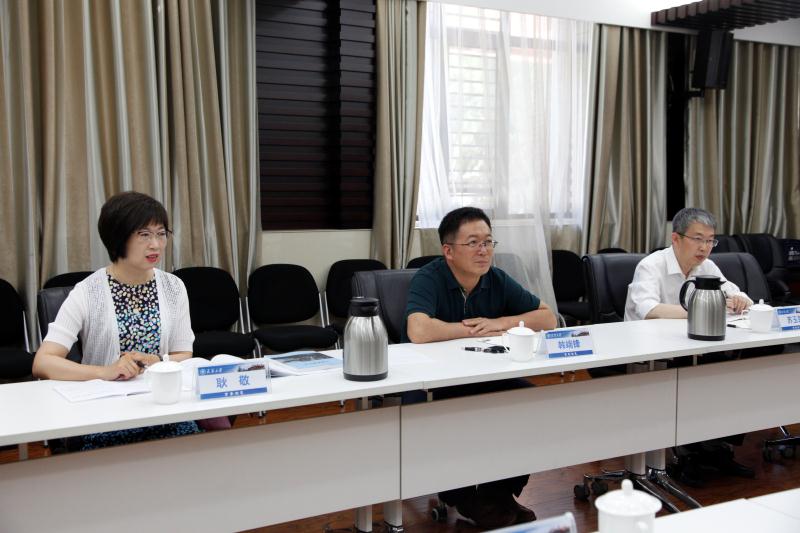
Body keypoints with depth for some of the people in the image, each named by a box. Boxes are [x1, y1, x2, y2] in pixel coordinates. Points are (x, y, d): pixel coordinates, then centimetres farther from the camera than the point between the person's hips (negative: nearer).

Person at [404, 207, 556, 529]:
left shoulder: (497, 280, 1)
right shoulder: (428, 279, -17)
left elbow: (547, 318, 5)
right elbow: (418, 331, -35)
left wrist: (500, 323, -13)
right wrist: (475, 330, -19)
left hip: (483, 379, 6)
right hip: (428, 385, -5)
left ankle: (500, 493, 4)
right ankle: (460, 494, -3)